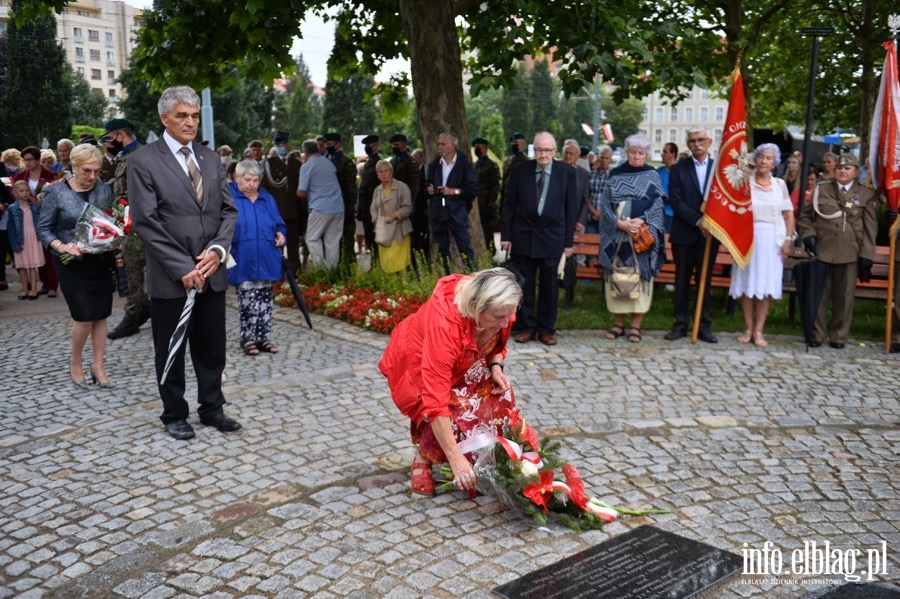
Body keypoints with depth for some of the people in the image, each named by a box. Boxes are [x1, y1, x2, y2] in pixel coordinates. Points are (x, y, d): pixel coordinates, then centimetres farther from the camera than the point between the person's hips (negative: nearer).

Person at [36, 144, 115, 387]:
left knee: (101, 314, 4)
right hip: (72, 264, -3)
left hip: (101, 261, 3)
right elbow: (44, 230, -4)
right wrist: (61, 246, -21)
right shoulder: (56, 192, -5)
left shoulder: (104, 190, 3)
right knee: (85, 317, -5)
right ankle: (76, 363, 19)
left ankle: (98, 366, 17)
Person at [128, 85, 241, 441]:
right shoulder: (143, 161, -6)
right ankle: (175, 415, 24)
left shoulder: (211, 159, 11)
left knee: (212, 348, 12)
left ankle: (212, 408, 27)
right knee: (171, 352, 9)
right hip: (171, 277, -4)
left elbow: (229, 210, 9)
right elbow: (145, 222, -11)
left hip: (212, 272, 5)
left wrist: (218, 249, -8)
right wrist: (183, 267, -15)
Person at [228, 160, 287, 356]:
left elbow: (278, 224, 20)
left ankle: (262, 337, 17)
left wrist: (281, 234, -1)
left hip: (266, 260, 4)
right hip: (244, 262, -4)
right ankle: (248, 338, 7)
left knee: (265, 302, 8)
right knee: (248, 302, -5)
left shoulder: (267, 198, 13)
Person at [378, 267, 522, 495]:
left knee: (499, 396, -17)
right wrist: (455, 457, -44)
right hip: (415, 363, -6)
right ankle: (423, 458, 1)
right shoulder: (445, 323, -44)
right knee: (455, 413, -28)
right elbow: (435, 400, -45)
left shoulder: (499, 309, -24)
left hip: (462, 363, 6)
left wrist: (496, 367, -18)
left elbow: (497, 343, 3)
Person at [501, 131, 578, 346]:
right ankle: (527, 327, 18)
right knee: (524, 285, 6)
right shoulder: (519, 170, 1)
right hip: (523, 237, 1)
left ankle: (547, 329, 18)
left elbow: (571, 209, 1)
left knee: (550, 286, 6)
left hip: (552, 237, -1)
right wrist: (506, 235, 0)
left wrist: (569, 241, -2)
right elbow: (509, 205, 4)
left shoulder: (567, 172, -1)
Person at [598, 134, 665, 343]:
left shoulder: (652, 175, 5)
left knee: (640, 276, -1)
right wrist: (619, 223, -13)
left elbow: (657, 204, -1)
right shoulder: (615, 174, 6)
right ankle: (618, 323, 12)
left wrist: (641, 221, -16)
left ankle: (635, 326, 5)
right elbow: (605, 204, 2)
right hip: (616, 234, 1)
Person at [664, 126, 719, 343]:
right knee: (682, 280, 5)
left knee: (705, 280, 5)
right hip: (684, 234, 0)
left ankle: (704, 325, 11)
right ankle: (680, 323, 12)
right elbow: (676, 201, -5)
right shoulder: (678, 169, 4)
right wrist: (698, 221, -15)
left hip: (709, 233, 0)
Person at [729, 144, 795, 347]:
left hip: (772, 239, 2)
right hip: (748, 237, -1)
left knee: (767, 284, 0)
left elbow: (789, 213, 8)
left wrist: (788, 239, -1)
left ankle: (758, 331, 5)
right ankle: (748, 329, 10)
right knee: (747, 283, 0)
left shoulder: (780, 184, 9)